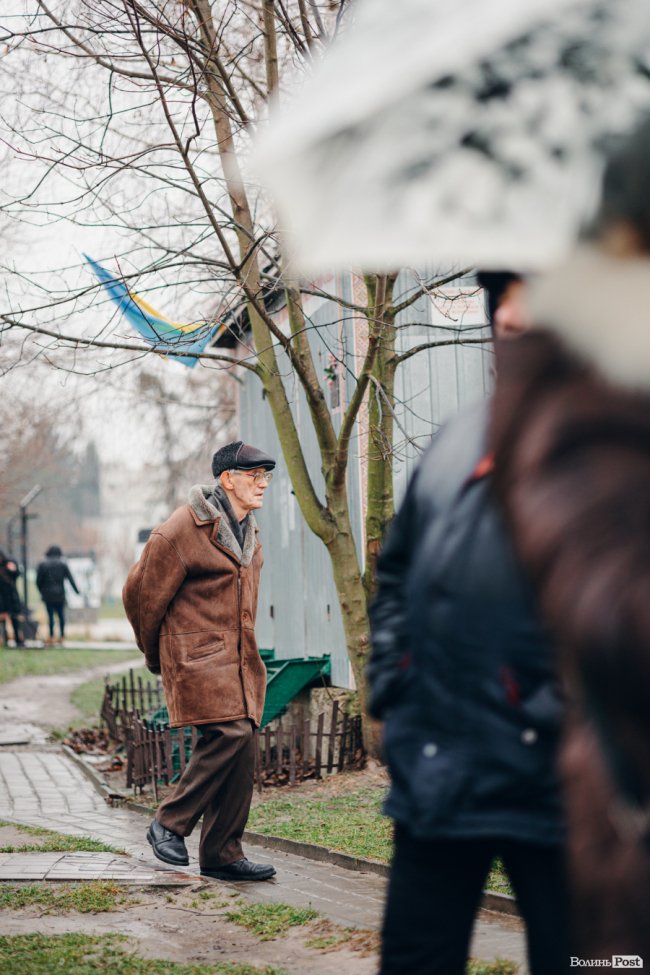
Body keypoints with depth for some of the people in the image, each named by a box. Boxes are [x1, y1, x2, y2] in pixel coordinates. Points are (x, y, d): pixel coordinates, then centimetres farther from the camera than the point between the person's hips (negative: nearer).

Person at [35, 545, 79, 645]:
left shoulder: (42, 565, -2)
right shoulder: (63, 565, 0)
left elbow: (38, 581, -1)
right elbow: (70, 579, -1)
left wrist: (42, 592, 14)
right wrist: (76, 591, 5)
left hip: (48, 595, -1)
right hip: (60, 594, 1)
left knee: (50, 615, 2)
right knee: (61, 614, 11)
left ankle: (51, 636, 0)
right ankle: (62, 636, 10)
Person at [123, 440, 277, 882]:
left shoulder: (248, 534, 17)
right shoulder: (183, 530, -10)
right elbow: (142, 592, -4)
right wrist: (158, 655, 7)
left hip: (240, 661, 8)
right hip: (199, 657, -8)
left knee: (241, 750, 3)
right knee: (231, 734, -22)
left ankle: (223, 854, 11)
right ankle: (170, 824, -6)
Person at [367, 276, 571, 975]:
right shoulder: (462, 439, 13)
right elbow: (398, 570, 22)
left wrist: (565, 717, -18)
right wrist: (391, 690, 14)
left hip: (552, 781, -6)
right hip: (436, 777, 7)